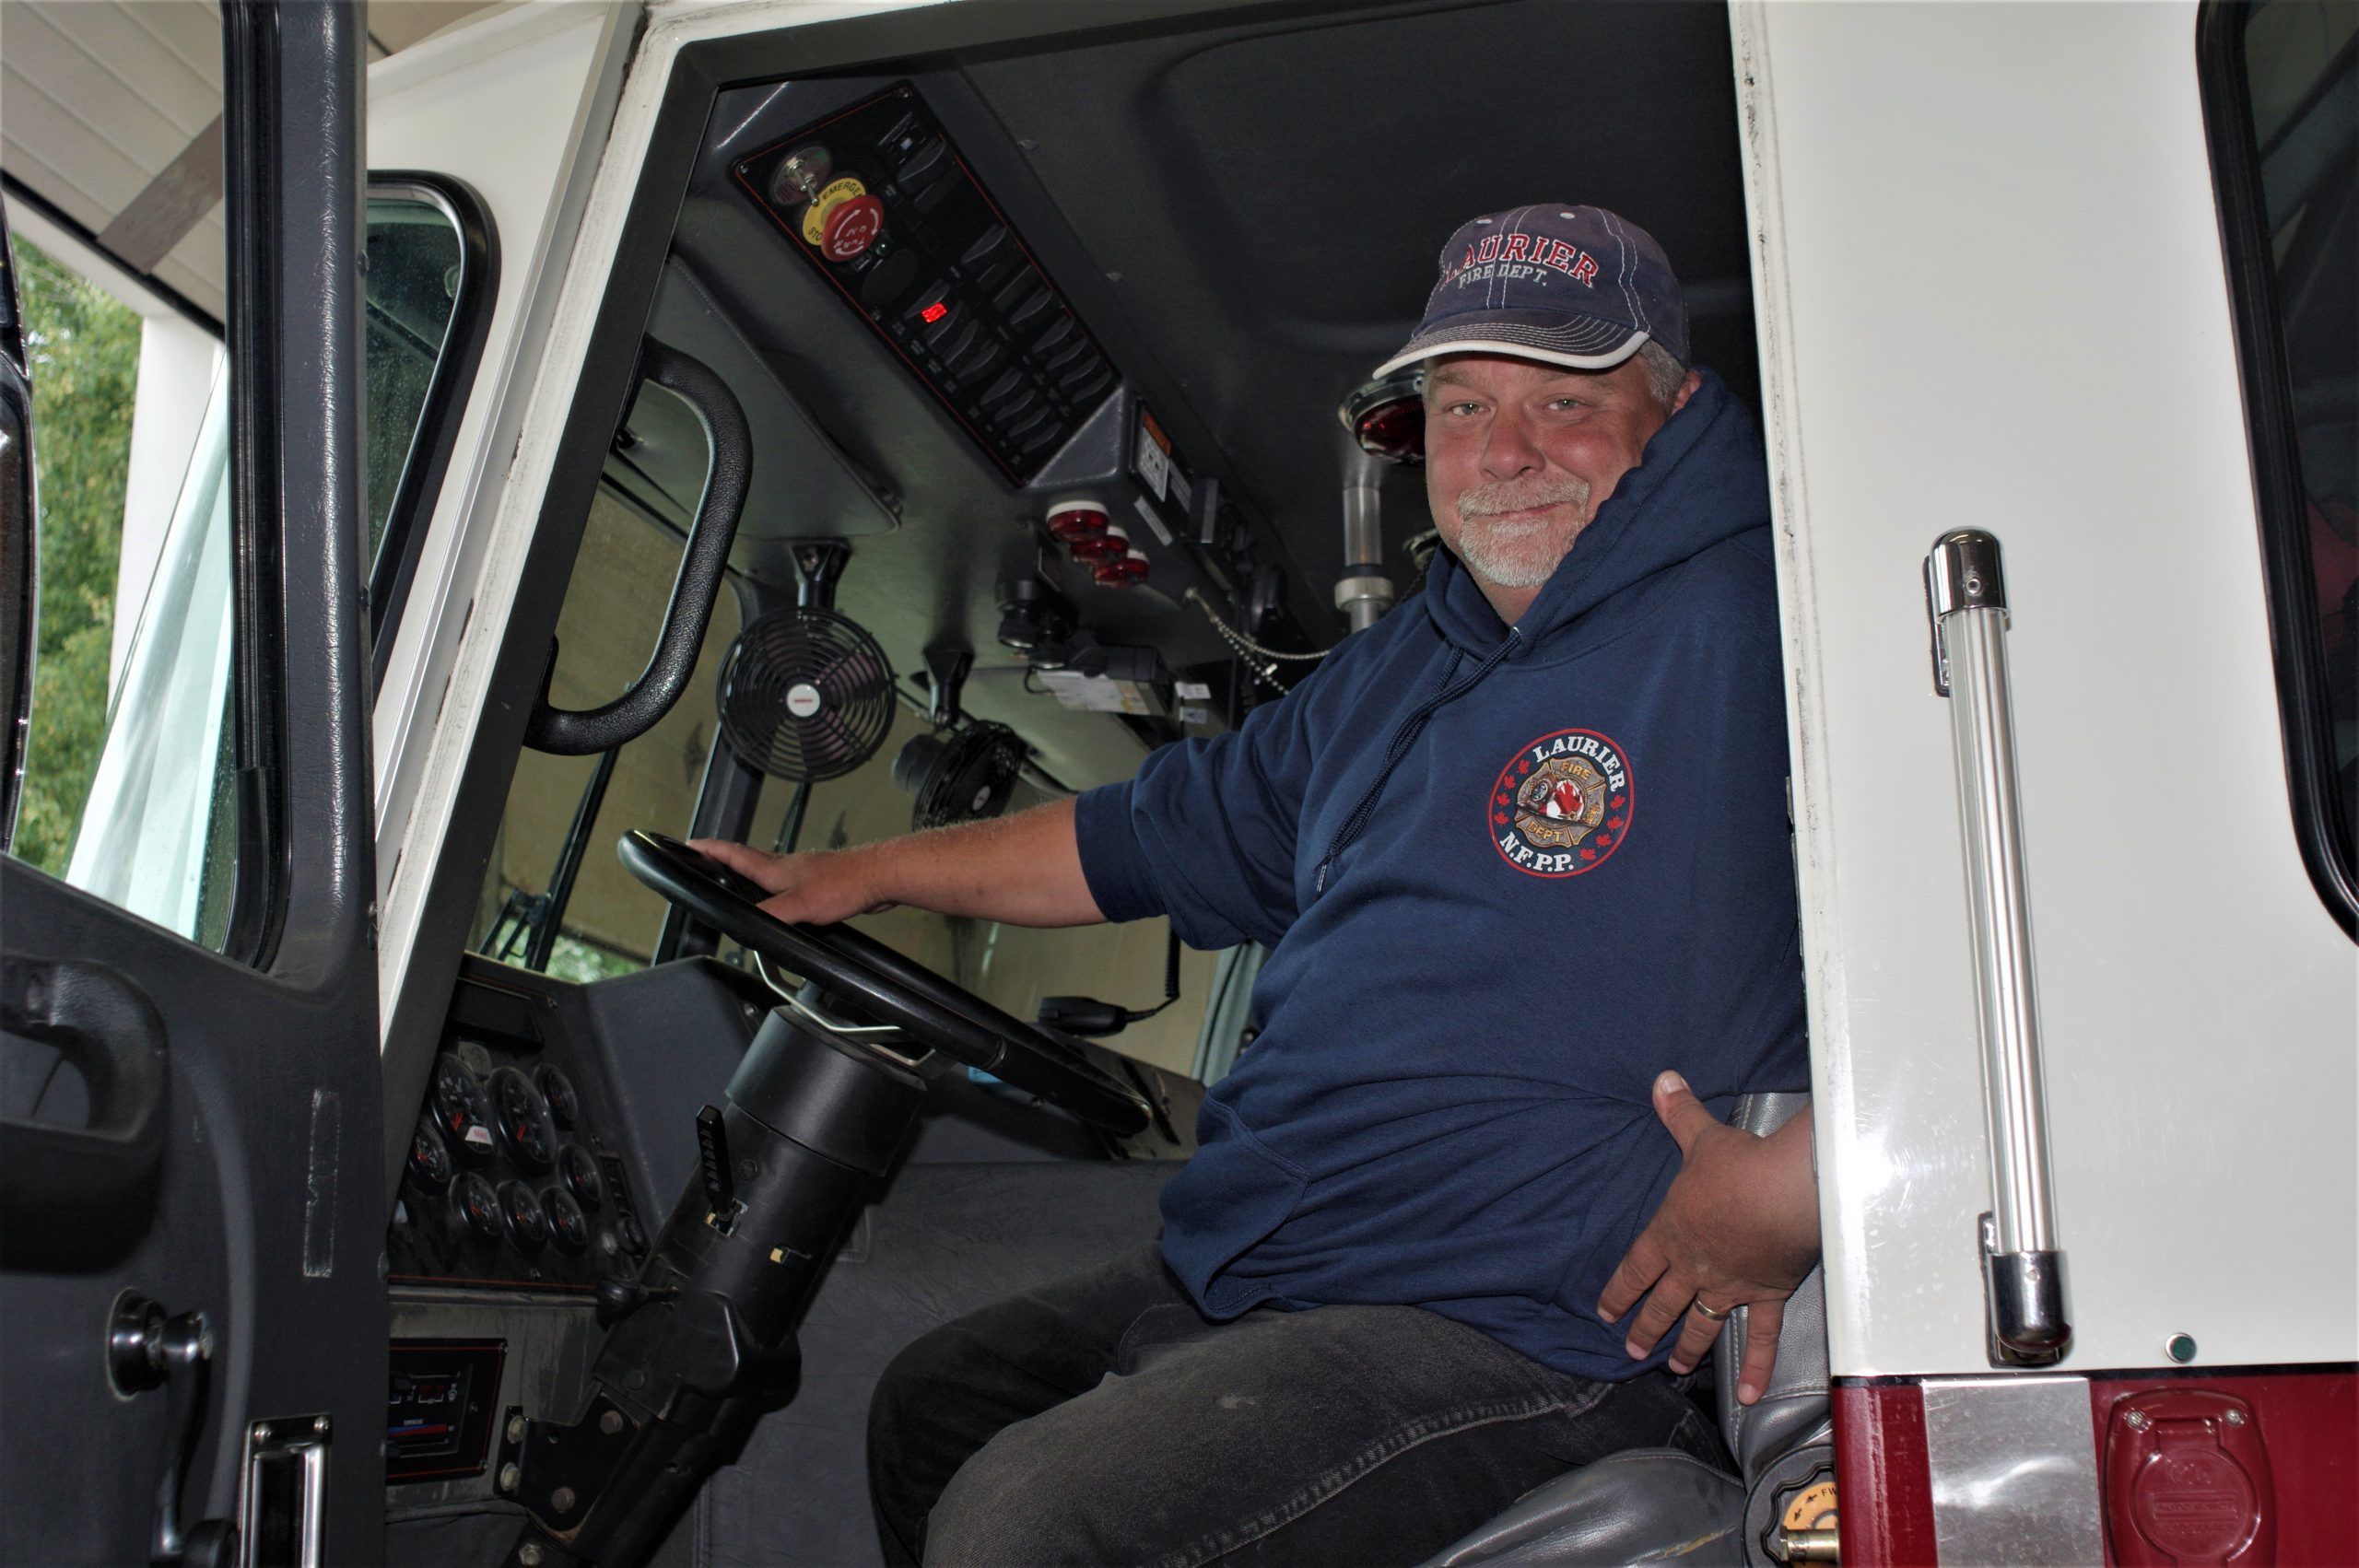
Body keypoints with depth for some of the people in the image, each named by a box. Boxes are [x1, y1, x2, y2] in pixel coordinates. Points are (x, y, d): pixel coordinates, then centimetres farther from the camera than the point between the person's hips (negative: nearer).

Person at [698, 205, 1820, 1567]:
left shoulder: (1761, 618, -12)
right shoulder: (1403, 669, 15)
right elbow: (1168, 832, 26)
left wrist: (1794, 1191, -30)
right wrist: (855, 877, 28)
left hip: (1524, 1340, -9)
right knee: (930, 1406, 21)